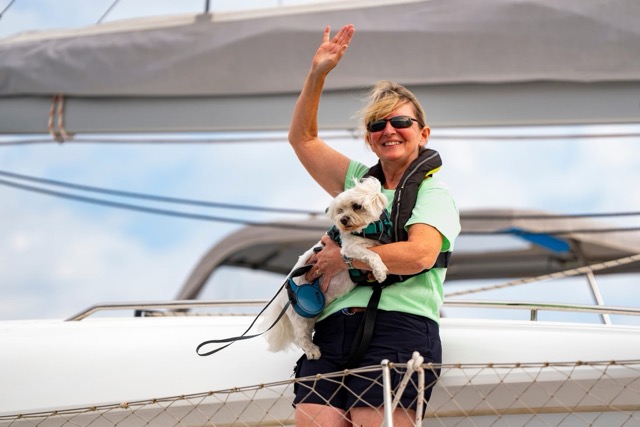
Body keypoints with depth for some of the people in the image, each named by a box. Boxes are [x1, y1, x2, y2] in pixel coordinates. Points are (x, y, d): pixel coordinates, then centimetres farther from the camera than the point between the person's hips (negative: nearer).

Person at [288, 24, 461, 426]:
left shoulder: (433, 192, 9)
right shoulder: (358, 181, 27)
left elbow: (420, 255, -9)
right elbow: (302, 137, 30)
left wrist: (345, 256, -2)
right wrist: (317, 75, 20)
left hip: (398, 326, -5)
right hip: (332, 329, 5)